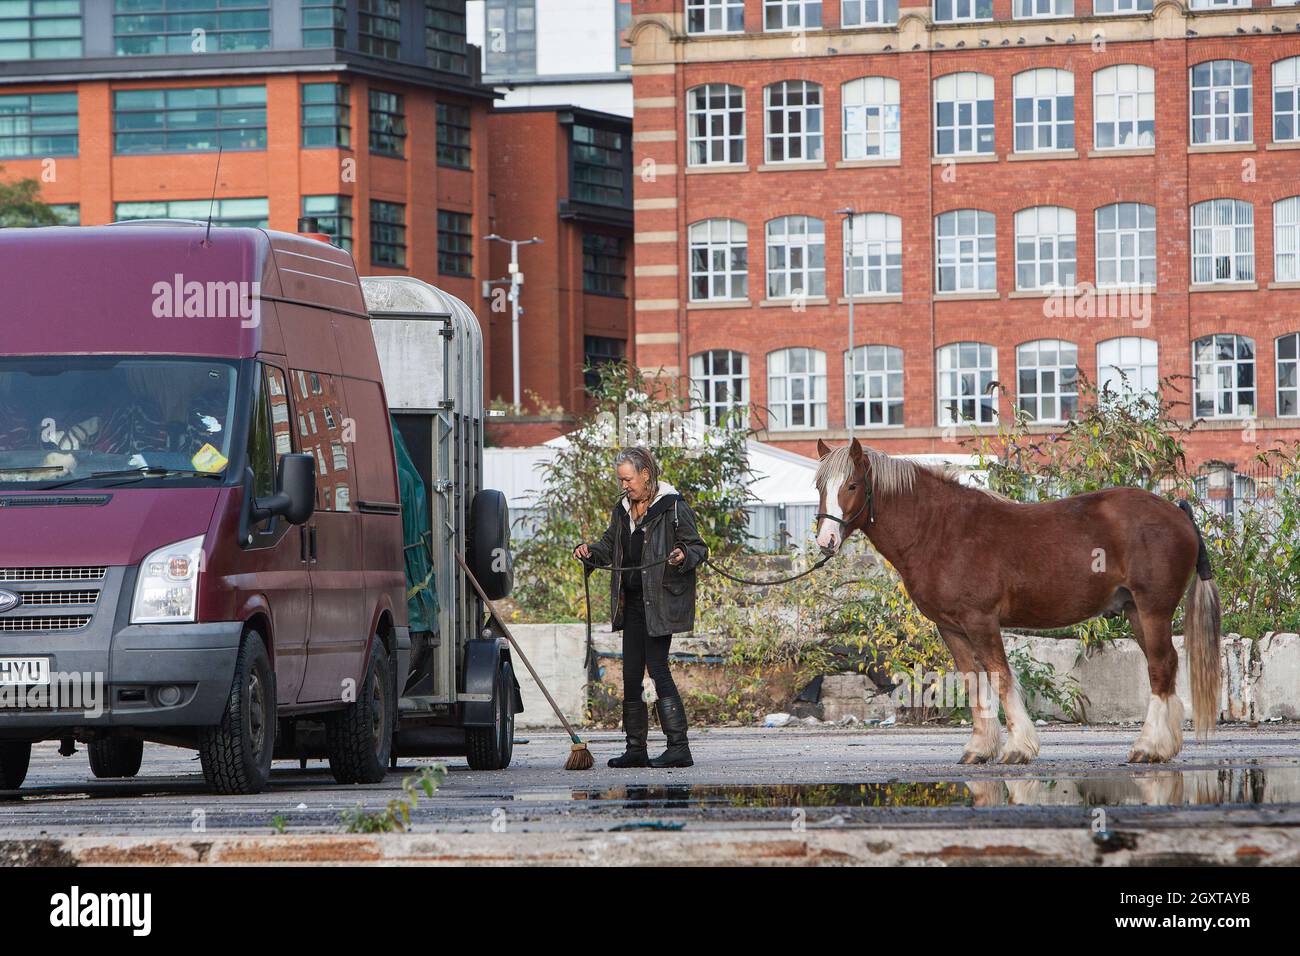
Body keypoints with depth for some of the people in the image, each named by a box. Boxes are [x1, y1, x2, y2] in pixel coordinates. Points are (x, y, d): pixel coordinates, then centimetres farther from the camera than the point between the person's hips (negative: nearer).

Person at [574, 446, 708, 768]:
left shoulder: (673, 507, -7)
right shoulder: (623, 510, 15)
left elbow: (697, 547, -6)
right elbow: (610, 547, 22)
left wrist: (684, 556, -28)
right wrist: (590, 551, 1)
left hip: (660, 602, -8)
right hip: (632, 602, 8)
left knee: (657, 667, -14)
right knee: (631, 672, 7)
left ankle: (679, 746, -13)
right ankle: (636, 748, 13)